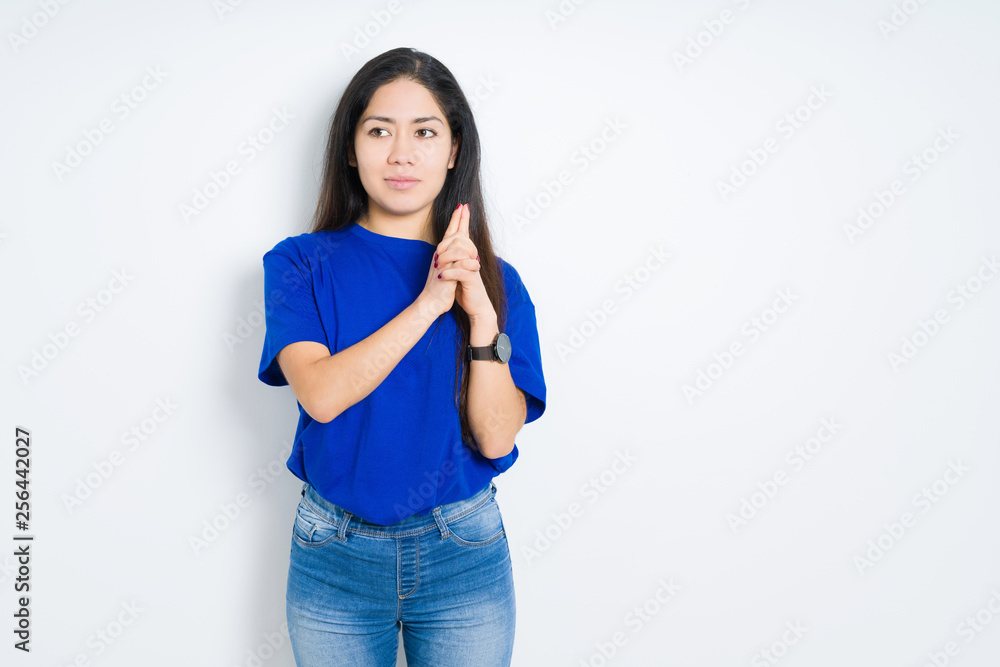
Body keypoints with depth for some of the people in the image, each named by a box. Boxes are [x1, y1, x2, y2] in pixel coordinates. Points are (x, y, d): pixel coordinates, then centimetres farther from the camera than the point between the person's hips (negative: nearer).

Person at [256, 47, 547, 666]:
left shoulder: (495, 278, -1)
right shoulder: (301, 264, -3)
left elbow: (497, 438, -10)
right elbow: (320, 394, -19)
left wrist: (481, 312, -20)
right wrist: (429, 302, -21)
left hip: (464, 551, 1)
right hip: (334, 552, 0)